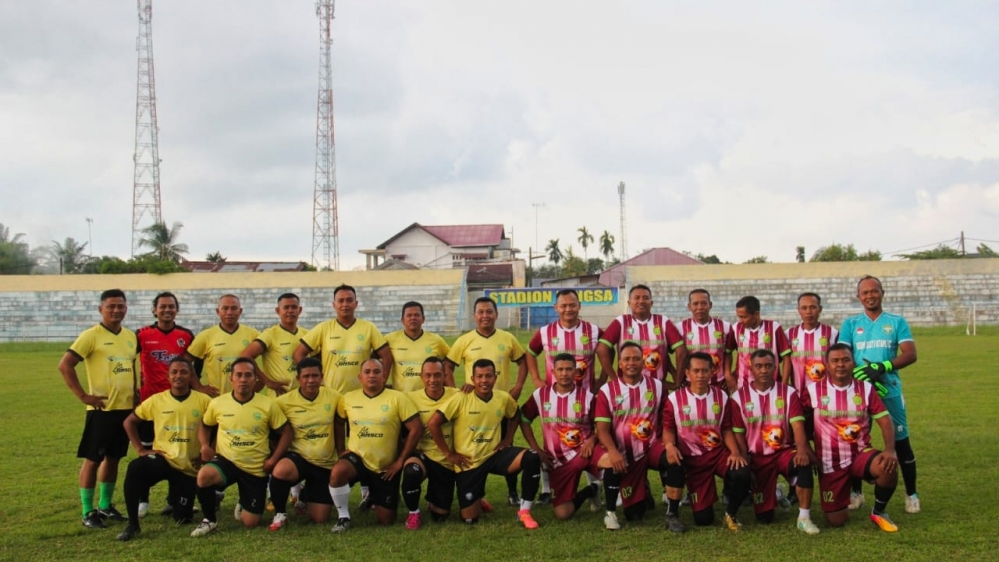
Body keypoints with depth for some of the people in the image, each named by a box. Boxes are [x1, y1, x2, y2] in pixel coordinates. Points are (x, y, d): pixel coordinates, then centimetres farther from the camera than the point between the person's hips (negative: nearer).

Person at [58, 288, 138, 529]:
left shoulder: (131, 336, 10)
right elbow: (65, 365, -14)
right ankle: (88, 512, 9)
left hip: (126, 408, 6)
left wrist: (135, 393, 10)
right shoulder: (91, 336, -9)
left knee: (113, 458, 14)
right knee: (92, 460, 1)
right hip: (102, 409, -6)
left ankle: (105, 506, 26)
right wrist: (83, 395, -16)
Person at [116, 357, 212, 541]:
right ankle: (132, 524, -21)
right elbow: (129, 422, 9)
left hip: (189, 465, 0)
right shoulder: (156, 400, -1)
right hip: (162, 458, 0)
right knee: (134, 468, -35)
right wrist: (140, 449, 1)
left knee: (183, 519, 0)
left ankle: (183, 504, 40)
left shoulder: (203, 401, -5)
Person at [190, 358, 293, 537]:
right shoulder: (217, 403, -4)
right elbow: (204, 426, 15)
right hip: (226, 461, 0)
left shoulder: (268, 404, -8)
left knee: (251, 522, 0)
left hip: (256, 469, 0)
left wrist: (273, 459, -10)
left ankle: (243, 503, 39)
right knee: (204, 475, -35)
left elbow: (286, 432, -1)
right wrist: (205, 445, -4)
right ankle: (210, 519, -8)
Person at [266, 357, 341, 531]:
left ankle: (305, 495, 38)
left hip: (326, 463, 2)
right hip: (298, 457, -2)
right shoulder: (284, 401, -11)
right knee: (281, 470, -39)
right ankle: (280, 513, -10)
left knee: (320, 518, 2)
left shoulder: (334, 397, -6)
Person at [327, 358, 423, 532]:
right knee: (337, 472, -36)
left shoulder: (397, 398, -10)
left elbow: (416, 429, -12)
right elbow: (338, 423, 16)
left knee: (386, 521, 5)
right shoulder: (348, 399, -1)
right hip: (357, 457, 1)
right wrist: (340, 450, 5)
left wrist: (400, 460, -12)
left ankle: (375, 497, 41)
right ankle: (343, 517, -12)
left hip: (386, 467, 0)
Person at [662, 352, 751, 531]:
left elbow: (726, 429, 7)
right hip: (692, 457, -3)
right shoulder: (674, 399, -6)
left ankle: (731, 513, 1)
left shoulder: (721, 397, 3)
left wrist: (735, 452, -11)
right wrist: (669, 445, -25)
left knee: (742, 474, -30)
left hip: (717, 453, 3)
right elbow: (668, 429, -1)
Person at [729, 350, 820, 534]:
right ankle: (772, 493, 36)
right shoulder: (739, 397, -3)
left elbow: (797, 425, -13)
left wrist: (802, 450, -32)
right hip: (757, 457, 0)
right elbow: (738, 434, -1)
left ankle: (804, 518, -22)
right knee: (764, 517, -1)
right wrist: (746, 464, -10)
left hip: (783, 451, 0)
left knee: (804, 463, -36)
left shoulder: (788, 393, -3)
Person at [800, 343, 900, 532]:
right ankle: (839, 502, 38)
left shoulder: (866, 389, -3)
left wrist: (890, 449, -23)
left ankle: (878, 512, -4)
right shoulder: (814, 390, -6)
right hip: (830, 462, 0)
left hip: (860, 453, 1)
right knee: (836, 521, -2)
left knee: (888, 467, -34)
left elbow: (885, 420, -6)